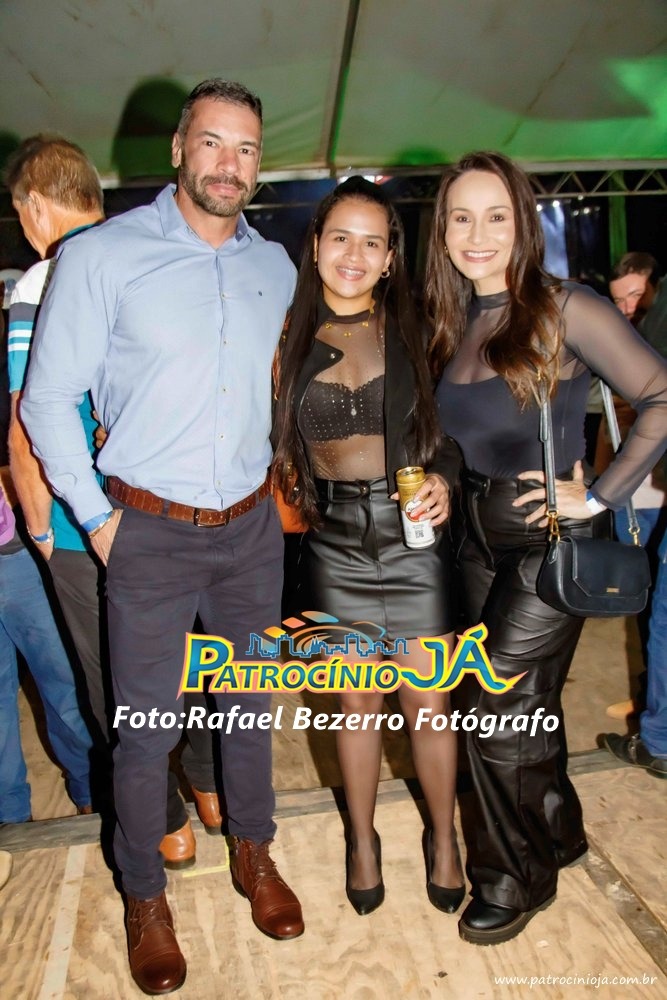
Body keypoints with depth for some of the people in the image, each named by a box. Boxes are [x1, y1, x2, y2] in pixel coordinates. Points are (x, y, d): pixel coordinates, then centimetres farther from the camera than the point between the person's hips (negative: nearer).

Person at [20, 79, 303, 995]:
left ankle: (253, 854, 41)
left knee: (249, 703, 17)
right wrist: (96, 518, -7)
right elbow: (48, 397, -5)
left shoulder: (276, 267, 7)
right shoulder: (101, 255, -6)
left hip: (251, 528, 4)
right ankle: (145, 897, 31)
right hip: (149, 533, -3)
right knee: (146, 729, 6)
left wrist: (273, 474, 12)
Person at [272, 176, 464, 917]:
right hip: (336, 538, 1)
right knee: (357, 700, 13)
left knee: (427, 700, 8)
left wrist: (443, 477, -12)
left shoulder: (414, 329, 1)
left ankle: (442, 837, 35)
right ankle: (362, 839, 37)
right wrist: (294, 489, -8)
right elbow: (277, 442, 8)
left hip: (413, 531, 0)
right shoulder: (292, 338, 3)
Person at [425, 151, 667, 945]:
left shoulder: (564, 309, -13)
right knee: (526, 707, 19)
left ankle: (514, 881, 28)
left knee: (504, 717, 2)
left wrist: (598, 496, -16)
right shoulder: (454, 324, 6)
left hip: (547, 541, -6)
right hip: (479, 538, 6)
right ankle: (557, 833, 45)